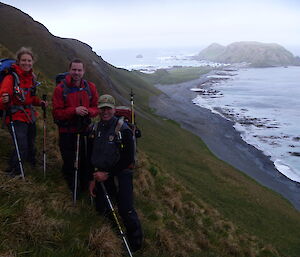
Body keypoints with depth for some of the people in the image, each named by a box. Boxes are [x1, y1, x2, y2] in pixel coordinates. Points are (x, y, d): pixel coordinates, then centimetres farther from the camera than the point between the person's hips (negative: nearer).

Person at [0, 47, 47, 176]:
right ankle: (13, 173, 10)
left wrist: (40, 102, 4)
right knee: (22, 147, -13)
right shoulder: (11, 78, -16)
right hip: (16, 119, -7)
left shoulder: (31, 77, 8)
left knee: (31, 145, 22)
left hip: (30, 117, 7)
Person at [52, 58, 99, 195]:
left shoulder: (90, 87, 1)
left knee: (85, 159, 8)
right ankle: (73, 188, 31)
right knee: (69, 161, 8)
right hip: (67, 132, -2)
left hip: (84, 130, 2)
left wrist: (88, 111, -17)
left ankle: (84, 186, 30)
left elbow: (96, 108, 7)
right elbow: (56, 112, -11)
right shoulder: (60, 88, -9)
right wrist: (74, 111, -24)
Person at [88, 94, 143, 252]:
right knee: (100, 208, 10)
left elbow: (128, 160, -14)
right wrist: (92, 179, 8)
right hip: (101, 175, 6)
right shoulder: (95, 129, 6)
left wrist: (107, 174, -14)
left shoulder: (123, 130, -12)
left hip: (121, 175, -6)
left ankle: (135, 244, 9)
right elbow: (91, 156, 13)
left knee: (126, 211, -11)